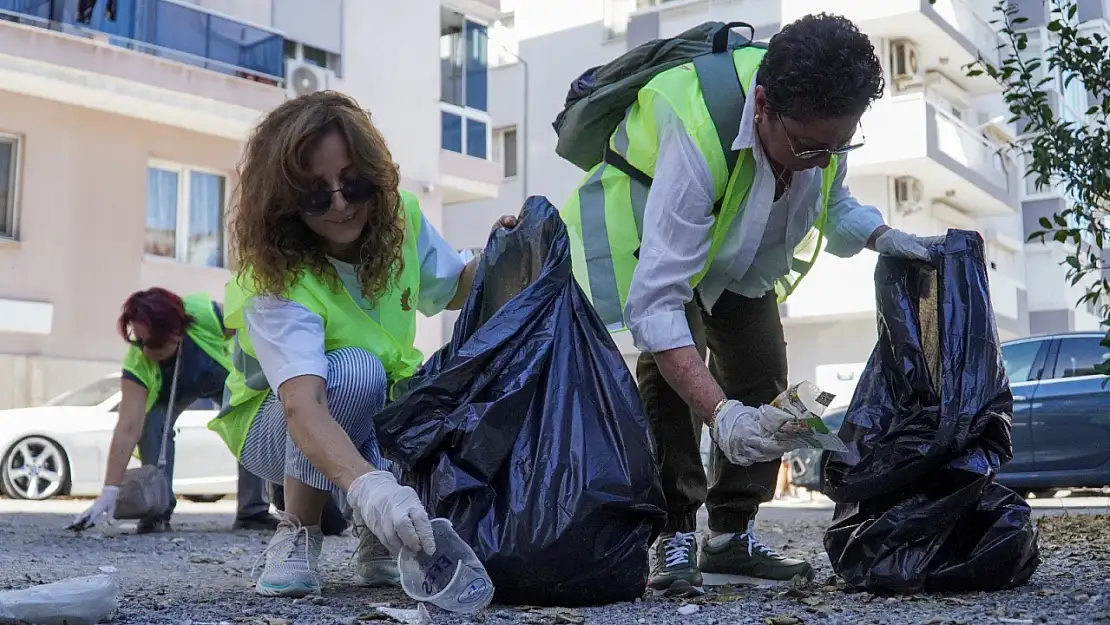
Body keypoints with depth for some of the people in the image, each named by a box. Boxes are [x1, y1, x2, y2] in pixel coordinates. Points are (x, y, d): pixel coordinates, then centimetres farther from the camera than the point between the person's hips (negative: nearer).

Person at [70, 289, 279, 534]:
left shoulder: (206, 314, -44)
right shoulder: (137, 366, -40)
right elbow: (128, 429, -44)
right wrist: (109, 492, -50)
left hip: (227, 380, 0)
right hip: (168, 391, 0)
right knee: (150, 424, -25)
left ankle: (253, 512, -5)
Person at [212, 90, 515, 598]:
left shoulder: (399, 218, -16)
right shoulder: (276, 282, -32)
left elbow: (454, 291, 5)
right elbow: (302, 405, -48)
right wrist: (368, 487, -65)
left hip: (381, 416, 4)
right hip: (276, 425, -3)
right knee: (355, 369, -37)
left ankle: (374, 536, 3)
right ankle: (298, 534, -19)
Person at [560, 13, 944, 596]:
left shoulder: (820, 122, -27)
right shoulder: (697, 138, -47)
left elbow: (832, 203, -2)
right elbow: (655, 303, -49)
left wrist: (883, 237, -24)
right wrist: (722, 414, -59)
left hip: (739, 253, 6)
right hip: (653, 236, -6)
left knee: (763, 381, -1)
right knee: (672, 368, -26)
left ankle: (731, 536, 11)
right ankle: (674, 538, -13)